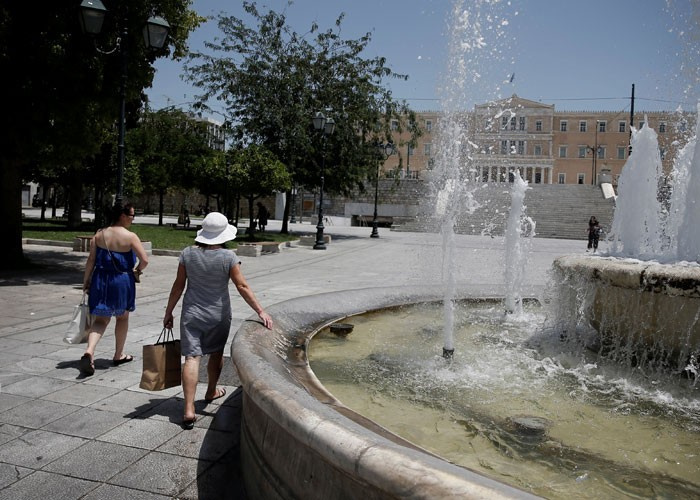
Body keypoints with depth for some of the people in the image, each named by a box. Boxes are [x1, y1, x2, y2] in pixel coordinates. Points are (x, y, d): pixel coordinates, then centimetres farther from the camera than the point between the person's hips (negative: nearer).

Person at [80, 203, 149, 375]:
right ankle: (119, 355, 29)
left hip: (100, 280, 3)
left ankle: (89, 352, -16)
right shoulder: (130, 237, -12)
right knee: (122, 317, 17)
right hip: (122, 281, -3)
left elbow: (91, 260, -1)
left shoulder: (99, 235, 0)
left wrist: (86, 280, 7)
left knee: (100, 320, 7)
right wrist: (138, 270, 4)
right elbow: (144, 260, -16)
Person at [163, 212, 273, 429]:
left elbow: (178, 286, 0)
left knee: (192, 357, -2)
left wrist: (168, 312, 10)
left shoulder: (188, 253, -4)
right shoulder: (228, 257, -11)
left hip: (191, 314, 1)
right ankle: (211, 392, 43)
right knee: (216, 354, 21)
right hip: (218, 315, -1)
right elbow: (242, 287, -14)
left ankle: (189, 410, -10)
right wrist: (261, 311, -11)